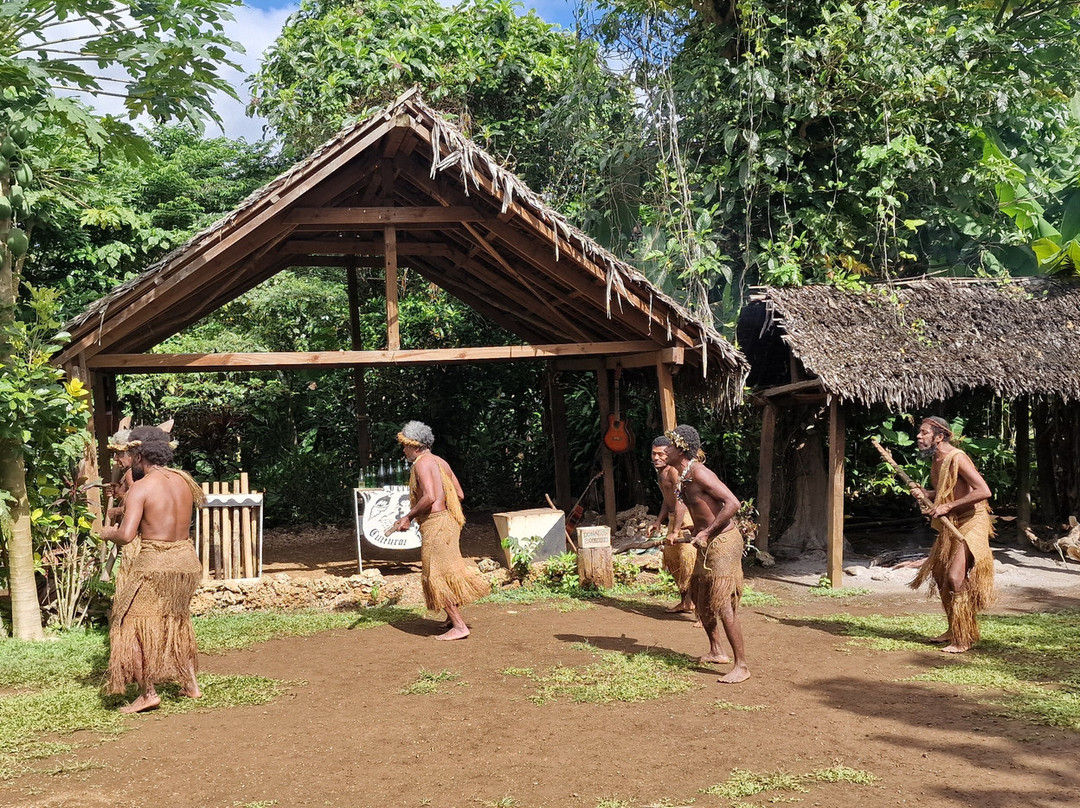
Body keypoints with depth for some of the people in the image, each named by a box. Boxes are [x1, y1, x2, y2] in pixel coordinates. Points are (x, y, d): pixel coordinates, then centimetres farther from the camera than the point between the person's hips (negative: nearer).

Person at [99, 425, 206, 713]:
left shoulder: (141, 487, -14)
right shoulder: (183, 481, 5)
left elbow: (126, 535, -22)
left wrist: (108, 533, 1)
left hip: (153, 564, -7)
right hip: (185, 559, 7)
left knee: (134, 626, 6)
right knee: (177, 622, 23)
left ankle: (148, 693, 4)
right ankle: (191, 684, 27)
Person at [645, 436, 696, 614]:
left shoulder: (675, 471, -20)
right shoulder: (660, 472, 12)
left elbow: (680, 502, -26)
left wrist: (674, 531, -27)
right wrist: (658, 522, 11)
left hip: (688, 518, -10)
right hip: (674, 517, 10)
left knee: (689, 560, -16)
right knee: (671, 558, 15)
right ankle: (685, 602, 27)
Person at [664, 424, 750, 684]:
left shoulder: (699, 473, -20)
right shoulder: (682, 477, 10)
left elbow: (732, 503, -26)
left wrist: (707, 532, -24)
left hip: (723, 541, -11)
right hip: (707, 544, 11)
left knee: (723, 606, -9)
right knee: (700, 597, 21)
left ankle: (741, 666, -2)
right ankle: (715, 651, 36)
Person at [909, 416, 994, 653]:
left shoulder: (957, 458, -20)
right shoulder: (936, 460, 8)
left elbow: (983, 491, -28)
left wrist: (948, 506, -26)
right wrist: (925, 493, 3)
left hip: (970, 523, -10)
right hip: (950, 526, 10)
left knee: (956, 578, -16)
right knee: (940, 576, 12)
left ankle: (964, 638, -5)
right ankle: (953, 631, 26)